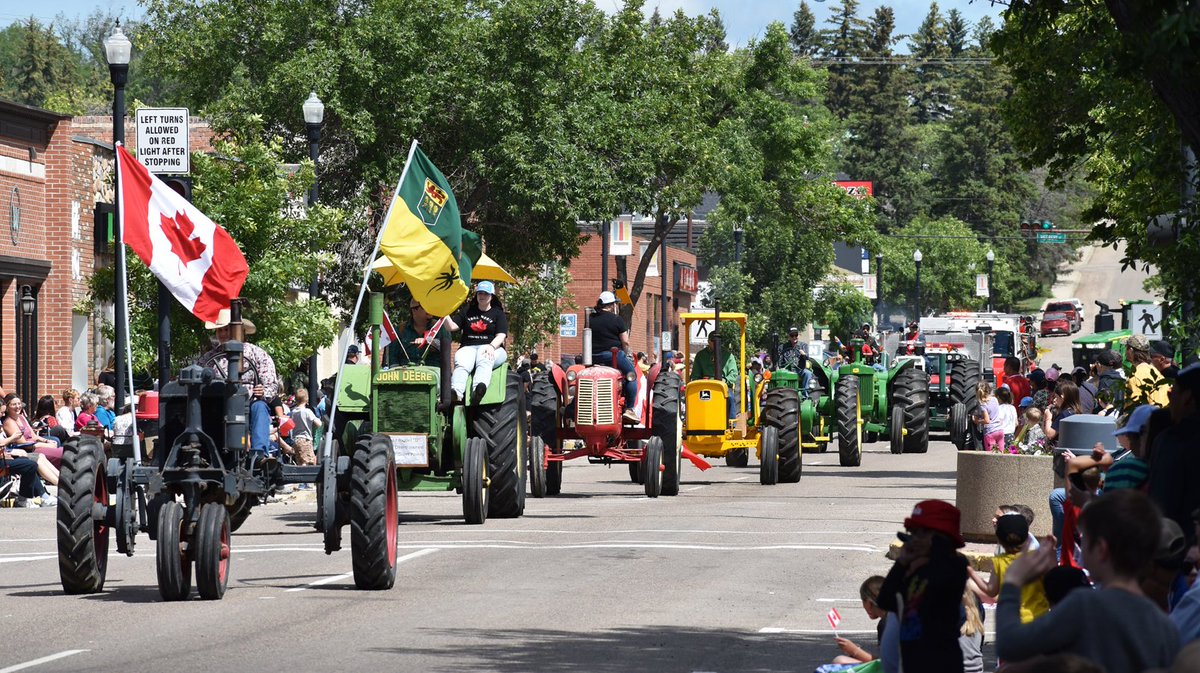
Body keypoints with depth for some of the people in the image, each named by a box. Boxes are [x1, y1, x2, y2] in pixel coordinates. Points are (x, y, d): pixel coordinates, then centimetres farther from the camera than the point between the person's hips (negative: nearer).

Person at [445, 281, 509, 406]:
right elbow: (452, 326, 13)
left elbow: (501, 336, 0)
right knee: (461, 364, -34)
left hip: (492, 348, -2)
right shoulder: (467, 311, 23)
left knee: (484, 360, -39)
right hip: (468, 348, 2)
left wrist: (491, 346, -21)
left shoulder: (498, 313, 14)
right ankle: (456, 393, -63)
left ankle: (478, 391, -68)